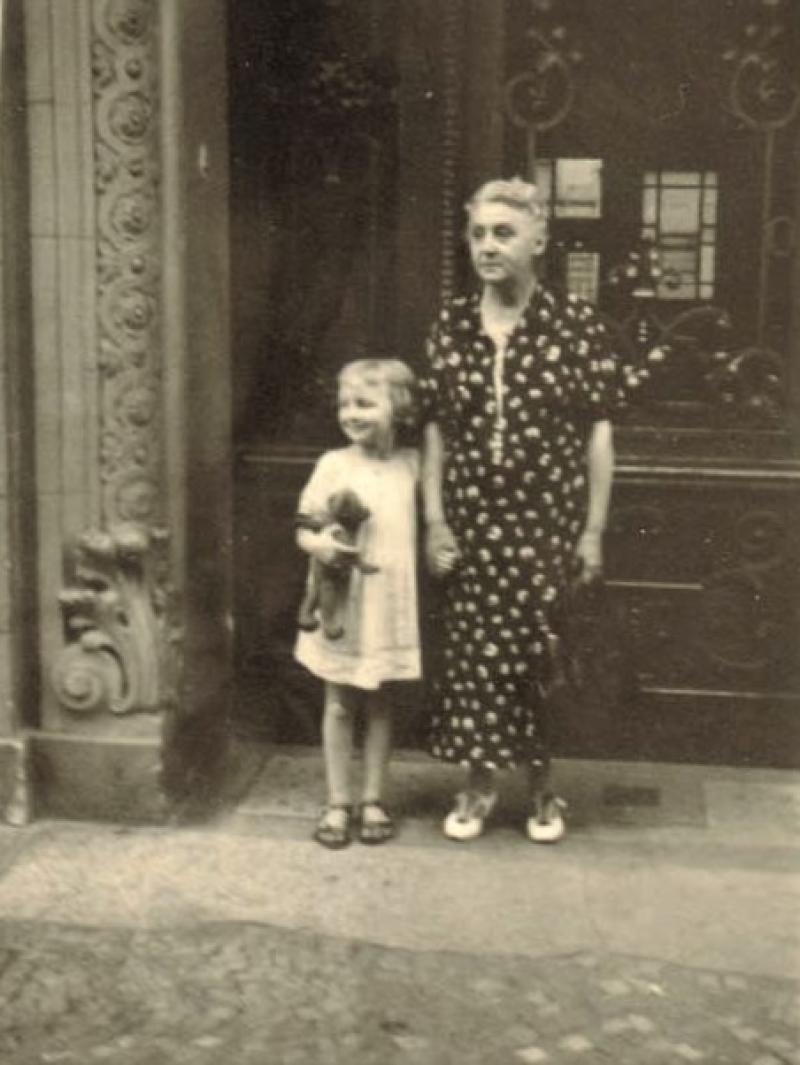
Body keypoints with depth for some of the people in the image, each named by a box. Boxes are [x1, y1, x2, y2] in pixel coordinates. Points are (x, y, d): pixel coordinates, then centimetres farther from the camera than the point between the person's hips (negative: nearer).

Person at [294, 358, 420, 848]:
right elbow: (304, 528, -3)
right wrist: (320, 544, -24)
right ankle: (338, 803, 19)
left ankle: (374, 800, 24)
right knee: (339, 704, 8)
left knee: (379, 703, 12)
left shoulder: (412, 464, 0)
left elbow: (425, 522, 12)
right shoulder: (334, 464, -5)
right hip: (340, 604, -1)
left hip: (389, 605, 1)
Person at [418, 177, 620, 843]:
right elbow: (435, 429, 6)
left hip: (548, 520, -2)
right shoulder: (452, 326, 3)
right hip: (472, 521, 3)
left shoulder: (576, 324, -5)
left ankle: (542, 787, 23)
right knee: (472, 651, 7)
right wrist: (434, 520, 0)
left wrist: (594, 529, -5)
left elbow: (599, 432, -3)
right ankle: (480, 783, 26)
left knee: (540, 654, 2)